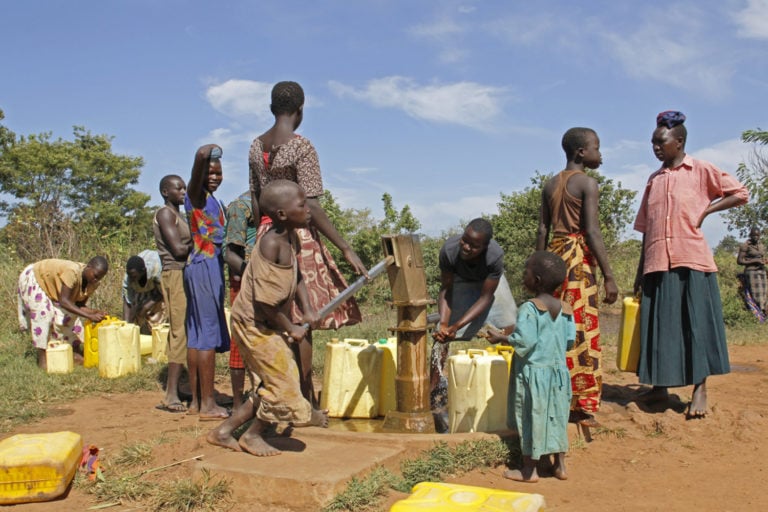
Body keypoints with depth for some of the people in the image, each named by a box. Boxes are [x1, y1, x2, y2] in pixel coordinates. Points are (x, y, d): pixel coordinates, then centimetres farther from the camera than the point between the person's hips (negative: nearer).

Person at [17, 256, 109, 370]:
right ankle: (42, 359, -12)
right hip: (33, 279, -7)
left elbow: (79, 305, -13)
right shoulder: (72, 272, -43)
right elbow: (64, 301, -46)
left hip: (51, 285, 7)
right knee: (43, 314, -18)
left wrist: (95, 312, -32)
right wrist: (89, 316, -52)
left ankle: (78, 353, 8)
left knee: (68, 315, -2)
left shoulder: (93, 283, -18)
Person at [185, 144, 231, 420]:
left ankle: (197, 401, 15)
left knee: (197, 334, 10)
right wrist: (206, 154, -11)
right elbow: (201, 156, -27)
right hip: (206, 266, -9)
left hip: (205, 266, 9)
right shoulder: (196, 195, -7)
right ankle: (207, 404, -4)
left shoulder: (213, 200, 19)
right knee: (208, 334, -8)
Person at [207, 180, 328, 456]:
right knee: (283, 383, 0)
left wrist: (307, 309, 1)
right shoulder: (272, 244, -27)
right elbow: (266, 301, -28)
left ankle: (223, 431, 27)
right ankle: (252, 435, 25)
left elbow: (297, 275, 15)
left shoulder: (291, 237, 2)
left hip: (271, 324, 10)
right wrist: (290, 328, -14)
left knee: (272, 387, 16)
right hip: (257, 325, -9)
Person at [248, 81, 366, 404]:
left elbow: (255, 202, 13)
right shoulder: (301, 147, -13)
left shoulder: (256, 146, 9)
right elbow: (311, 207, -18)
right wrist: (346, 249, -18)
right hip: (299, 236, -7)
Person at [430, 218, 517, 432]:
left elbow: (486, 297, -29)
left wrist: (457, 326, -38)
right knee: (441, 339, -10)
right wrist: (444, 323, -35)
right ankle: (434, 398, -1)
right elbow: (445, 289, -21)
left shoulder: (495, 255, -39)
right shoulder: (449, 249, -37)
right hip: (460, 283, 0)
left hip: (489, 283, 0)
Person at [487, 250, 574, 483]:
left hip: (533, 372, -6)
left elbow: (523, 341, -21)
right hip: (558, 370, 6)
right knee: (556, 416, 16)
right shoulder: (566, 309, 1)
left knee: (531, 419, 5)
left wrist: (501, 337, -7)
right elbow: (569, 341, 5)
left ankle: (529, 470, 15)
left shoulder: (529, 308, -17)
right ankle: (560, 465, 24)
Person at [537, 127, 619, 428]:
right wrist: (608, 276, -13)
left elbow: (542, 231, 11)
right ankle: (581, 406, 0)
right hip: (578, 256, -7)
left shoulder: (550, 185, 14)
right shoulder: (587, 183, -6)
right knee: (581, 330, -3)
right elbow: (592, 232, -13)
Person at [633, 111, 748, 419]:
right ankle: (660, 387, 17)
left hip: (691, 259, -4)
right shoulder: (654, 180, 16)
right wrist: (640, 272, 16)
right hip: (657, 263, 4)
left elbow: (741, 193, 4)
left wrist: (705, 210, -7)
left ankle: (700, 389, 6)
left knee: (696, 323, -2)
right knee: (659, 325, 6)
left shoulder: (701, 170, 3)